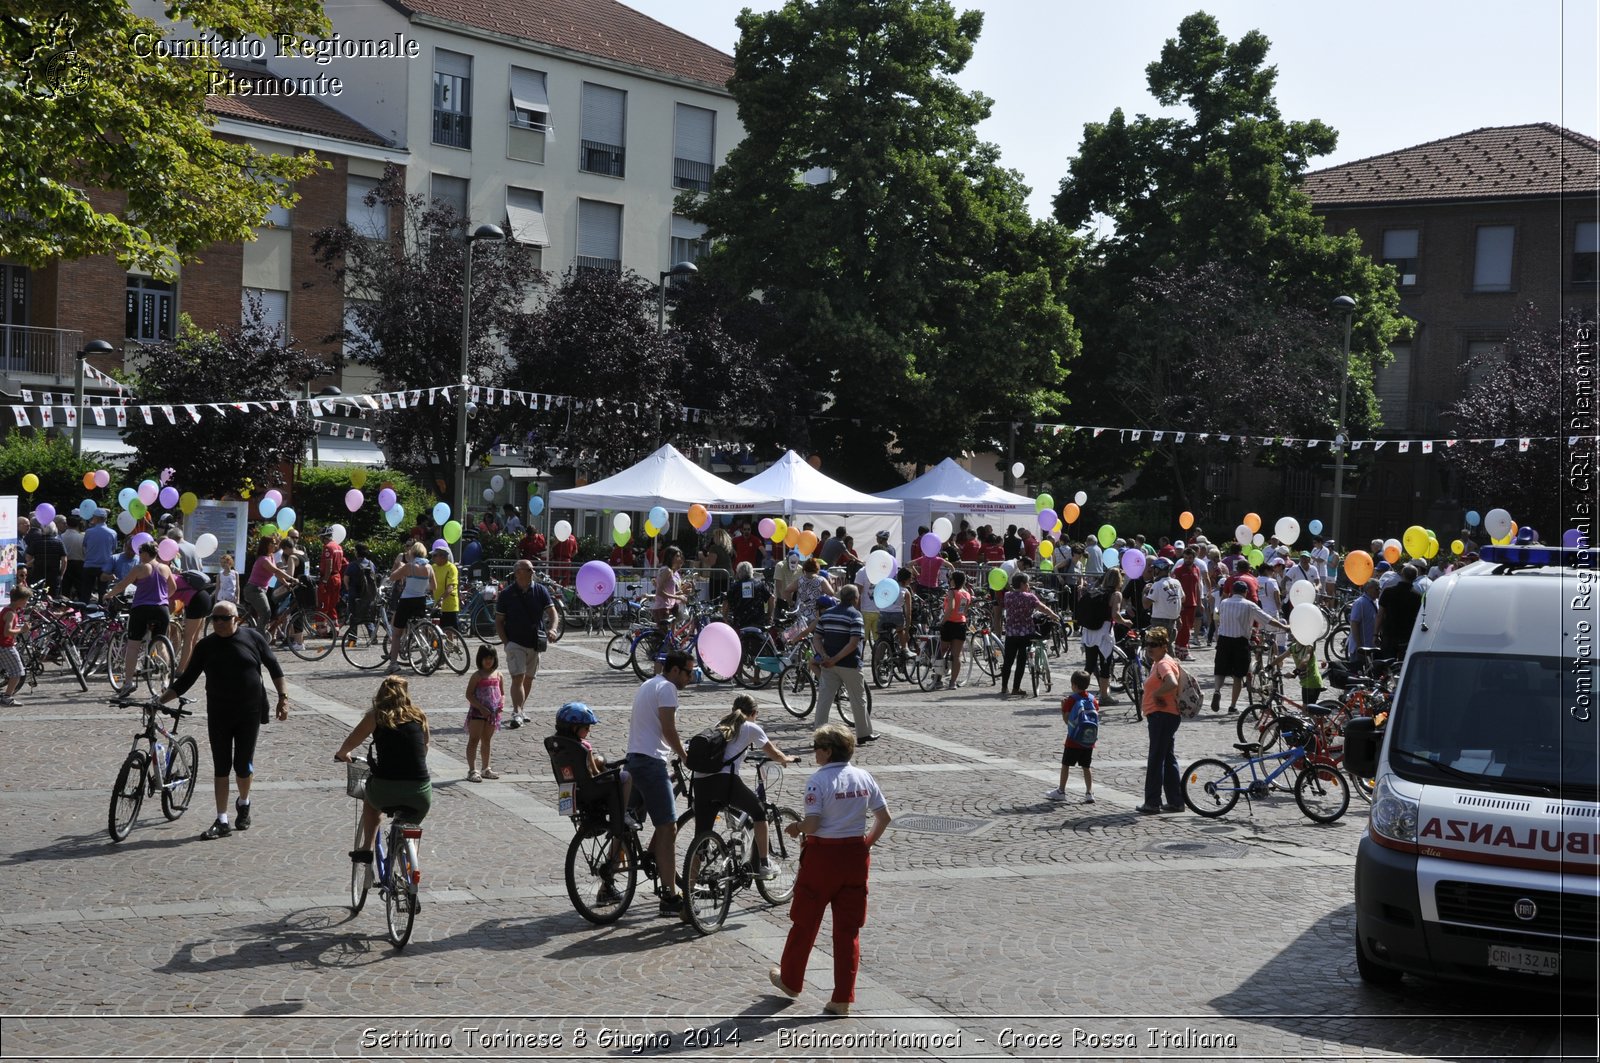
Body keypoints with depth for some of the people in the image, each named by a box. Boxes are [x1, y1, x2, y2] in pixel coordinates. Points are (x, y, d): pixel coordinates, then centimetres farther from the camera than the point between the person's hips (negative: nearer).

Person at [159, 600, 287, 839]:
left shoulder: (253, 637, -2)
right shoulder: (205, 646, 1)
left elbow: (273, 667, 6)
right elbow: (187, 679, 5)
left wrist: (283, 697, 1)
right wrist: (162, 699, -5)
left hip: (249, 713, -1)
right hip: (218, 715, 2)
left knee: (243, 765, 2)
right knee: (221, 767, 3)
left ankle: (243, 804, 31)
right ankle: (222, 821, 8)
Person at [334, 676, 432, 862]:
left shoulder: (376, 716, 4)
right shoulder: (419, 716, 10)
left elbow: (348, 744, 11)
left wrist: (341, 754, 33)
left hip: (385, 791, -1)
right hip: (420, 794, 2)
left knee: (370, 798, 34)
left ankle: (366, 847, 24)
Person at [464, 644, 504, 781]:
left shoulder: (498, 675, 7)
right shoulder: (477, 676, -9)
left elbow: (502, 693, 14)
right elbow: (469, 694, -13)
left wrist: (502, 703, -7)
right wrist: (481, 708, -20)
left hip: (492, 713, 5)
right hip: (477, 712, -5)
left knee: (487, 740, 15)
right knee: (474, 740, -3)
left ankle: (485, 769, 25)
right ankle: (472, 771, -3)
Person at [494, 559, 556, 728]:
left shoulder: (540, 590, 2)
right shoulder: (506, 593, -4)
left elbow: (552, 612, -2)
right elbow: (498, 621, 0)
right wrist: (506, 642, -10)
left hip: (535, 642, 4)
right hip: (515, 643, -4)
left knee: (529, 679, 13)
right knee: (518, 678, -15)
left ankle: (520, 710, 28)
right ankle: (516, 714, -21)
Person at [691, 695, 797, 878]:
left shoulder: (719, 725, 27)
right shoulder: (751, 728, 13)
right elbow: (775, 755, 23)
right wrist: (788, 759, 45)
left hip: (700, 782, 4)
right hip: (725, 780, -4)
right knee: (759, 813, 22)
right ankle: (763, 866, 23)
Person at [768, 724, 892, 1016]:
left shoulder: (818, 780, -14)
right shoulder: (864, 778, 3)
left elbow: (812, 824, -20)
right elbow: (884, 817, 5)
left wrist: (795, 828, 0)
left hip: (823, 855, -5)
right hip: (856, 855, 5)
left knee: (805, 922, 14)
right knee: (848, 929, 9)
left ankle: (790, 981, 32)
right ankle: (842, 999, 9)